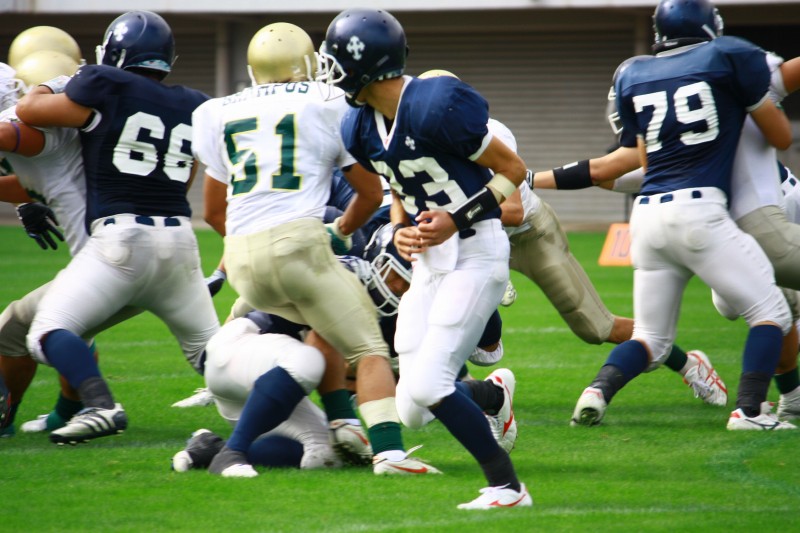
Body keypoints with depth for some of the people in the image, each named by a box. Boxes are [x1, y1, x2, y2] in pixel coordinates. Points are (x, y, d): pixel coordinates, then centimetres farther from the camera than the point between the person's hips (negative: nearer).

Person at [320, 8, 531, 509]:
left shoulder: (437, 106, -21)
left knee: (426, 384, -19)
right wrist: (401, 230, -2)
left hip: (475, 254, -8)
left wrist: (458, 218, -20)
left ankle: (507, 487, -8)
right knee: (412, 412, 3)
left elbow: (514, 169, -12)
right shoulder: (361, 128, 3)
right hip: (429, 259, 8)